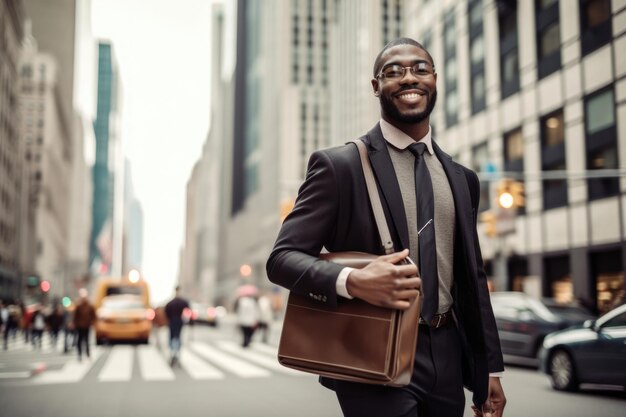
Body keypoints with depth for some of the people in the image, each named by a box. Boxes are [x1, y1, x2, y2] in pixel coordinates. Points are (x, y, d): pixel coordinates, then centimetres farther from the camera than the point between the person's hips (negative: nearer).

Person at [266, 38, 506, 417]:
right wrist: (351, 281, -26)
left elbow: (472, 278, 15)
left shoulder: (462, 178, 10)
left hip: (447, 361, 5)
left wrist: (490, 368, 13)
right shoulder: (339, 165, -7)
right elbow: (282, 258, -9)